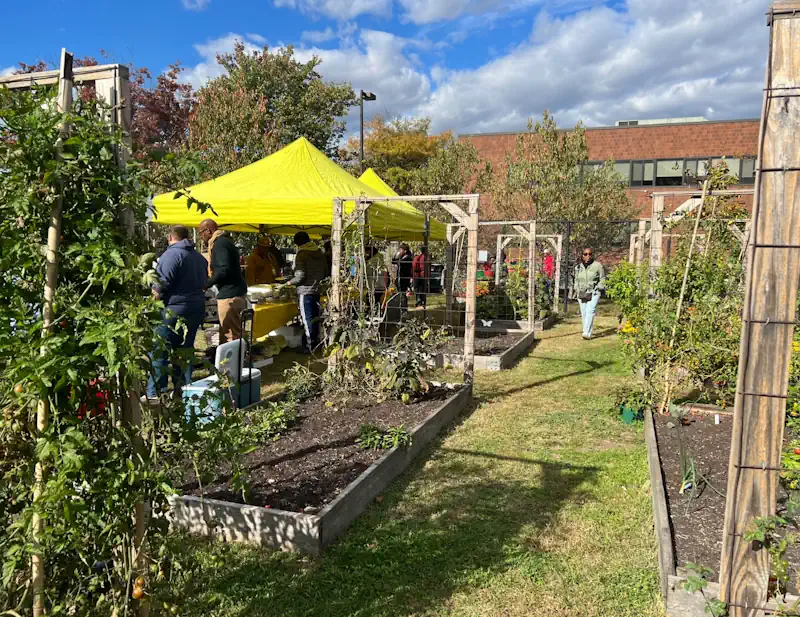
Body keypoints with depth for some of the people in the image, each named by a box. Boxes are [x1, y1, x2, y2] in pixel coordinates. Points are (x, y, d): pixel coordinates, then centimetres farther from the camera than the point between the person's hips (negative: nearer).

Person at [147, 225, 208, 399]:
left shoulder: (171, 254, -11)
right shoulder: (199, 257, 15)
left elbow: (162, 284, -18)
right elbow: (204, 282, 22)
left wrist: (155, 296, -5)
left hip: (174, 311, -8)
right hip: (197, 309, 8)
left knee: (159, 351, -2)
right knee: (185, 350, 14)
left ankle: (154, 394, -2)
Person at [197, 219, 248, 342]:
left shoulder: (219, 244, -13)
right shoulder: (223, 241, 18)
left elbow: (224, 270, -23)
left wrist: (207, 283, -10)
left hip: (229, 295, -11)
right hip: (236, 291, 11)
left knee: (231, 335, -7)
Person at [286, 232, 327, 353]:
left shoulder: (301, 255, -13)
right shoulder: (320, 253, 7)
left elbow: (300, 276, -18)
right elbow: (326, 273, 13)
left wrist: (290, 282, -1)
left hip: (305, 291, -7)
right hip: (318, 291, 7)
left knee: (307, 319, 0)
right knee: (315, 318, 16)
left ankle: (310, 346, 4)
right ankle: (316, 342, 24)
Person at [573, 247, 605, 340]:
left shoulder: (597, 265, -1)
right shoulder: (578, 267, 12)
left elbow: (602, 279, 6)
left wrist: (598, 288, -5)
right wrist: (576, 291, 13)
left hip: (593, 293, -4)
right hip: (581, 293, 4)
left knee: (590, 311, -18)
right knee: (584, 313, 3)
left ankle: (587, 333, -24)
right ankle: (586, 331, 13)